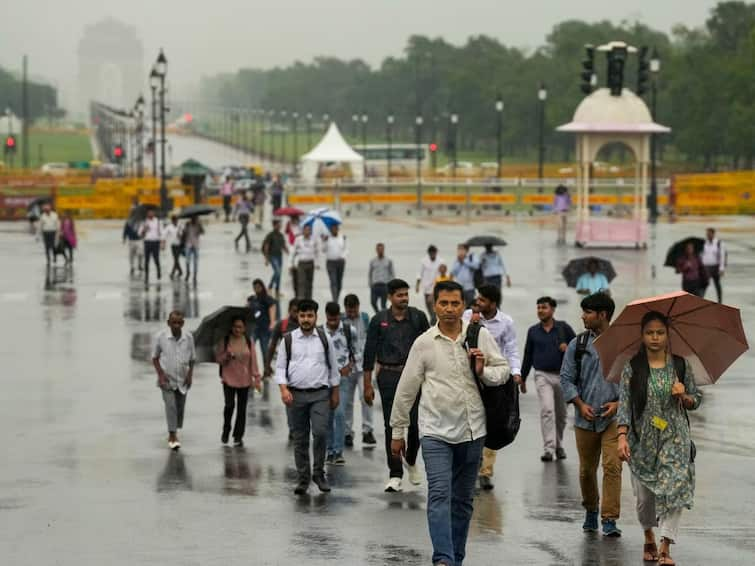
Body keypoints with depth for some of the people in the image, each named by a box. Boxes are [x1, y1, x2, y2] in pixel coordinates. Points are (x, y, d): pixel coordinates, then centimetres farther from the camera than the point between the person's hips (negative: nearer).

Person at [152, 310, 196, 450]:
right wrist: (161, 374, -10)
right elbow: (155, 357, 1)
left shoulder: (188, 337, -4)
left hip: (183, 381, 3)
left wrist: (190, 374, -5)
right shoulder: (160, 337, -10)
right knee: (171, 406, -17)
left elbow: (192, 359, 8)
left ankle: (173, 434, 28)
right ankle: (172, 436, -15)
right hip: (167, 379, -3)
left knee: (180, 408, 9)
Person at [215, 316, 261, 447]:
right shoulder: (224, 341, 0)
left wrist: (256, 377, -3)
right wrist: (227, 356, -17)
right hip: (229, 379, -2)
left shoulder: (249, 343, 4)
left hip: (244, 380, 2)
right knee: (229, 404, -12)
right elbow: (218, 359, 3)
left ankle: (238, 437, 12)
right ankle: (226, 430, 13)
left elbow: (253, 361, 3)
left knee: (241, 409, 4)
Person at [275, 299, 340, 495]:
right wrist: (284, 389, -9)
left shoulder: (324, 339, 6)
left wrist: (335, 393, 11)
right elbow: (280, 367, 5)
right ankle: (303, 478, 13)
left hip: (320, 394, -1)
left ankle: (318, 473, 1)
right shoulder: (289, 340, 4)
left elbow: (332, 367, 11)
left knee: (320, 432, -15)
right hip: (296, 395, 1)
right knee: (300, 438, 4)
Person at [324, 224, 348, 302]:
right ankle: (335, 301, -19)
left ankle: (336, 299, 21)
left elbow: (346, 249, 9)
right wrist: (324, 241, -15)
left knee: (339, 282, 7)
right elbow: (324, 250, -1)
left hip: (341, 262, 3)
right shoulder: (327, 238, -1)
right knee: (333, 282, -13)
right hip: (330, 262, -3)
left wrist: (343, 256, -9)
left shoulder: (342, 238, 4)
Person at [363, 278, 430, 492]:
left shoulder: (418, 318, 3)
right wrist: (367, 385, 1)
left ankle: (411, 461, 25)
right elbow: (369, 354, 3)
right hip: (388, 376, 0)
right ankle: (395, 475, 5)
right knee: (391, 426, 0)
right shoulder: (379, 320, 1)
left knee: (414, 423, -4)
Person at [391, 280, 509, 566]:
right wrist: (397, 431, 7)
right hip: (435, 431, -2)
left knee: (463, 499, 11)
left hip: (472, 431, 2)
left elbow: (503, 370, 9)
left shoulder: (480, 336, 2)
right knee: (439, 494, -15)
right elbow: (406, 389, 5)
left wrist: (484, 372, -13)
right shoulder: (424, 343, -1)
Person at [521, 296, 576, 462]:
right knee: (547, 410, -17)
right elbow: (528, 356, 13)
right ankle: (548, 449, -20)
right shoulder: (533, 331, 6)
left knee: (561, 414, 12)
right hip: (543, 375, -1)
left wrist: (568, 347, -15)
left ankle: (559, 446, 31)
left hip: (562, 375, 1)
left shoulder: (563, 327, 2)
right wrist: (522, 378, 17)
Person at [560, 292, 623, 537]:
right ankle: (590, 511, 31)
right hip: (585, 418, 3)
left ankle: (609, 519, -11)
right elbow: (566, 378, 6)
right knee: (587, 469, 10)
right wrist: (580, 404, -7)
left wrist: (620, 402, -10)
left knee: (612, 466, -13)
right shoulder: (577, 345, 6)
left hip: (615, 417, -3)